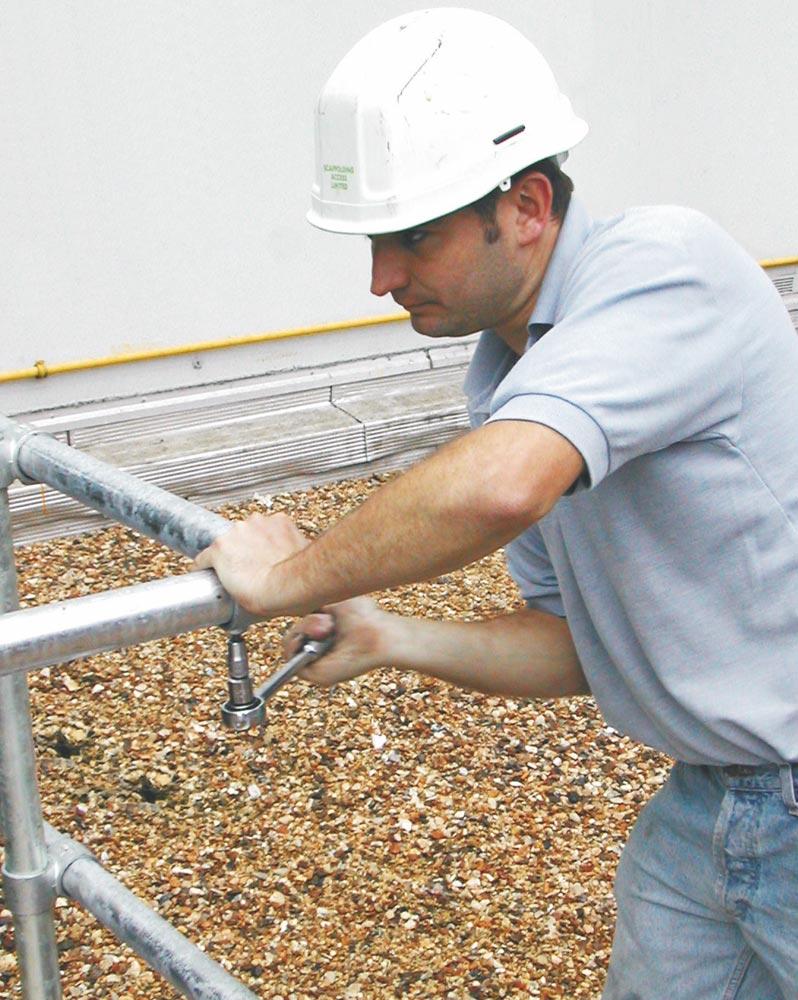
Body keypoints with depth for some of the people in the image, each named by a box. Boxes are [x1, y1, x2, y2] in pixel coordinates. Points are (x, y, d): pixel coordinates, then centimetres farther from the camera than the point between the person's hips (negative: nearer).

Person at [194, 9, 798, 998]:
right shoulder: (505, 381, 4)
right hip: (701, 803, 8)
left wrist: (291, 574, -24)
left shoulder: (664, 266, -23)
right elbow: (582, 646, 9)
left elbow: (499, 487, -40)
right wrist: (390, 638, -7)